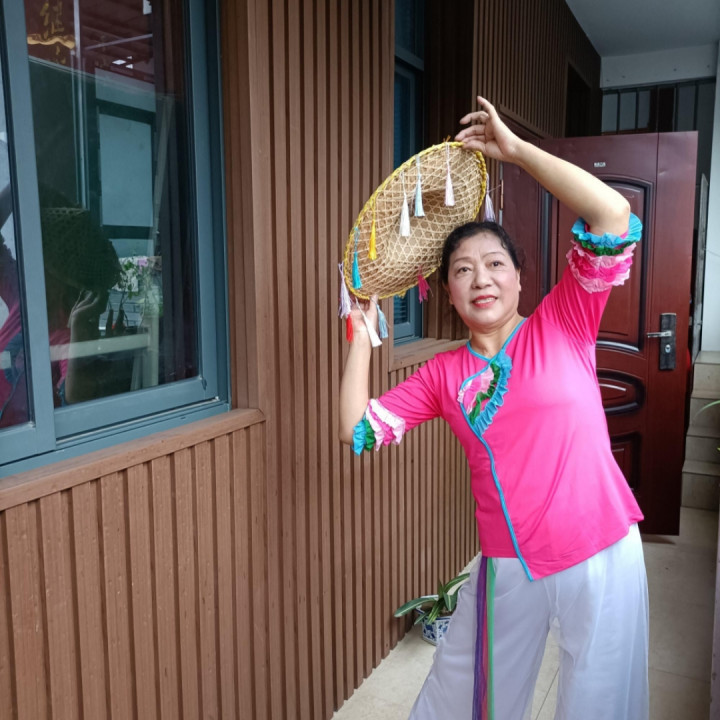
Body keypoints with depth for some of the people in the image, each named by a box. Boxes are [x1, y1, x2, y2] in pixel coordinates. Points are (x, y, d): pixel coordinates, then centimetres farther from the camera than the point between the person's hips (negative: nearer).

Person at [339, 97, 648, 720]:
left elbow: (613, 215, -18)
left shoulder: (561, 326, -6)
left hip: (601, 557, -2)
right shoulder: (443, 375, 2)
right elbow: (358, 431, -1)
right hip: (507, 568, 3)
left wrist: (514, 147, -14)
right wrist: (362, 333, 0)